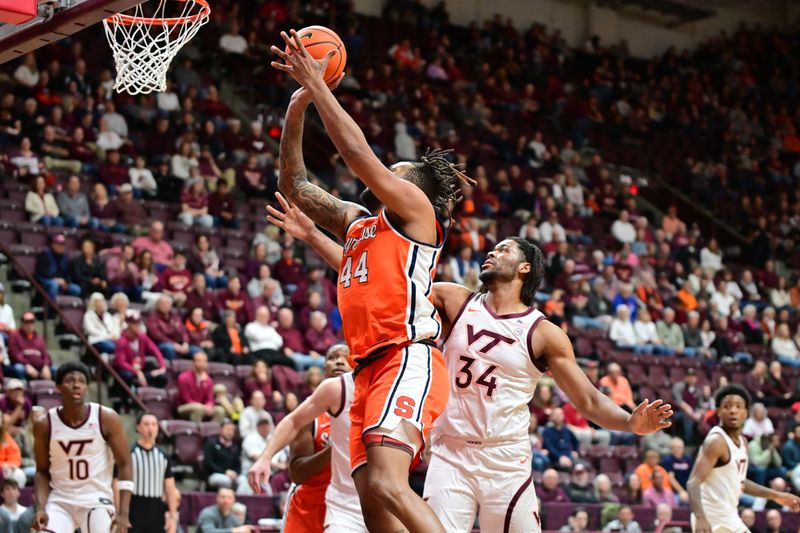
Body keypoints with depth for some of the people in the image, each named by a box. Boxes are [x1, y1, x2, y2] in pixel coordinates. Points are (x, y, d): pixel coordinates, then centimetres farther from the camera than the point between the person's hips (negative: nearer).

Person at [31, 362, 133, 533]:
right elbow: (42, 471, 6)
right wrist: (41, 508, -10)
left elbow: (124, 465, -4)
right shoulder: (45, 425, -4)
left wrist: (123, 513, -12)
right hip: (60, 502, 1)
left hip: (97, 501, -1)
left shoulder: (107, 419, -9)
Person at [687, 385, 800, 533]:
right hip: (714, 521, -10)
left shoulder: (742, 442, 11)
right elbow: (693, 483, -27)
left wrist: (775, 495, 27)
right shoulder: (716, 442, -18)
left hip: (730, 519, 10)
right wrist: (700, 518, -42)